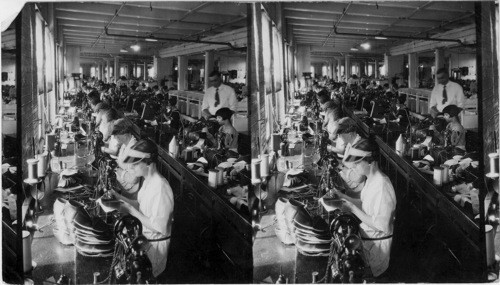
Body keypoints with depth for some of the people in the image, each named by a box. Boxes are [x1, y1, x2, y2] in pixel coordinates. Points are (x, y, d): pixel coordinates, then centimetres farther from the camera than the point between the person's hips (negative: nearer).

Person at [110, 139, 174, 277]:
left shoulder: (160, 188, -31)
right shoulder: (148, 181, -2)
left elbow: (159, 228, -29)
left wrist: (131, 210, -25)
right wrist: (120, 198, -4)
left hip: (156, 243, -8)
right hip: (146, 237, 8)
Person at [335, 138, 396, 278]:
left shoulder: (382, 186, -29)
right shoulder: (371, 179, 0)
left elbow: (381, 226, -27)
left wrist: (352, 208, -25)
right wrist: (344, 197, -2)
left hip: (376, 244, -8)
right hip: (366, 237, 8)